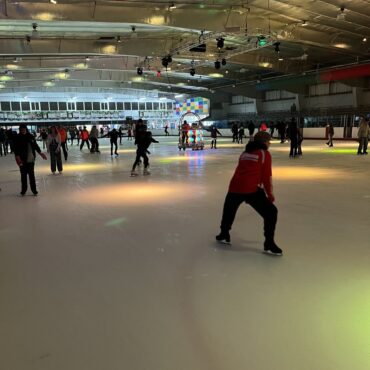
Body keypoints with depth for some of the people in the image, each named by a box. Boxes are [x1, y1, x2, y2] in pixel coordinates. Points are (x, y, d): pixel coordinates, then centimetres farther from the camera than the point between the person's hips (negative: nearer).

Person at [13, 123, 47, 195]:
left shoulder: (31, 136, 3)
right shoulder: (17, 138, -4)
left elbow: (35, 145, 13)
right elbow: (15, 148, -7)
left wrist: (40, 153, 12)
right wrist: (17, 157, -18)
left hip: (30, 159, 1)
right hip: (22, 160, -1)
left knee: (31, 175, 6)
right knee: (23, 175, 7)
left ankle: (34, 189, 15)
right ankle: (23, 190, 20)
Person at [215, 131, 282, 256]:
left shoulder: (244, 153, 23)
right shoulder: (265, 154, 6)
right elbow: (267, 177, 1)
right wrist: (270, 195, 12)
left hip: (235, 187, 6)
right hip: (251, 189, -6)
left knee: (229, 209, 31)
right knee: (271, 212, 5)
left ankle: (224, 234, 44)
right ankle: (269, 244, 3)